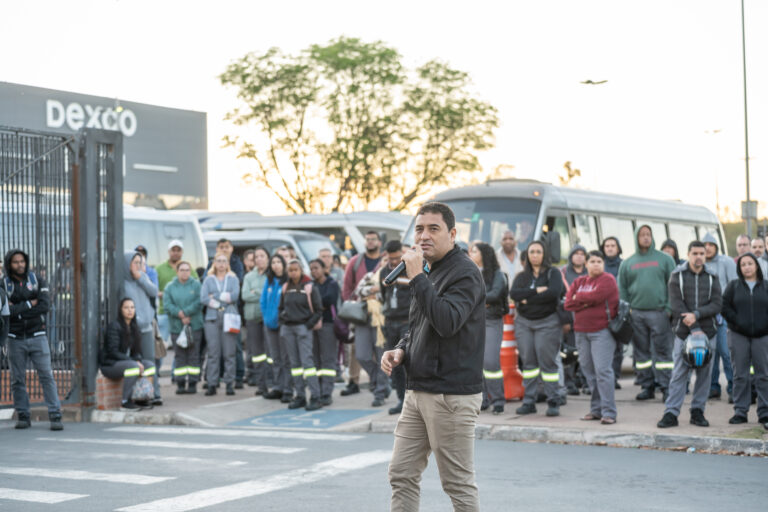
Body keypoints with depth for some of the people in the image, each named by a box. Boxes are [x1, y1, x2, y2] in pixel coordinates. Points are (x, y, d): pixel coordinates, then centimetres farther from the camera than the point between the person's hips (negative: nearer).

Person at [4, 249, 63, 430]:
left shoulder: (38, 281, 4)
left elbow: (45, 305, -10)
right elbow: (5, 311, -13)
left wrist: (18, 310, -12)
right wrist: (29, 305, -13)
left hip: (37, 336, 0)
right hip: (15, 339, 0)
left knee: (46, 376, -5)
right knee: (18, 380, 4)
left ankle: (55, 415, -6)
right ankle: (23, 417, 12)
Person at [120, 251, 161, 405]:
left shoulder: (143, 276, 13)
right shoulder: (122, 281, -5)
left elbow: (154, 292, 3)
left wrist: (140, 278, -4)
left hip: (146, 326, 5)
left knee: (150, 360, 3)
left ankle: (154, 394, 5)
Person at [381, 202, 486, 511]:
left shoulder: (465, 274, -11)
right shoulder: (428, 273, 17)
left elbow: (447, 322, -27)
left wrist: (417, 277, -23)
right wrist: (401, 350, 8)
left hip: (451, 395, -9)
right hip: (418, 391, 9)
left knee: (458, 485, -2)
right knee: (402, 475, 9)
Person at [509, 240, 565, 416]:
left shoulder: (553, 273, 2)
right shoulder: (522, 276, 13)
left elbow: (554, 292, -17)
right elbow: (513, 293, -5)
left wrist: (528, 299, -10)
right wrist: (537, 291, -15)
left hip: (547, 322, -4)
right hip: (524, 323, 4)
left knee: (548, 361, -7)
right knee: (528, 361, 3)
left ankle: (553, 403, -3)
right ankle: (529, 402, 8)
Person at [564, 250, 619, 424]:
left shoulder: (607, 280, -1)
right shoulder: (579, 282, 15)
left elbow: (597, 296, -18)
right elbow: (568, 304, 3)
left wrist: (578, 297, -1)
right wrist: (587, 302, -10)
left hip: (602, 332, -6)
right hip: (581, 332, 6)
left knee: (602, 370, -12)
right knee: (589, 371, 7)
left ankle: (608, 412, -11)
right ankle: (596, 409, 15)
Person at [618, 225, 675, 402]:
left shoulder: (664, 259, 7)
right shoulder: (627, 263, 13)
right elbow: (622, 288, 13)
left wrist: (670, 308, -7)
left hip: (659, 312, -3)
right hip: (636, 313, 3)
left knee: (662, 350, -5)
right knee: (641, 351, 6)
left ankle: (666, 387, -2)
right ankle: (647, 386, 13)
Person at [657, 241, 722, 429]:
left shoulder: (712, 278, 9)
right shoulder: (677, 276, 2)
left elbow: (717, 304, -1)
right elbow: (676, 304, -6)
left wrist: (697, 314, -17)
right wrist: (695, 329, -13)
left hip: (708, 332, 2)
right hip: (684, 332, -2)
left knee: (704, 373, 5)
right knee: (679, 374, -5)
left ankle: (698, 411, 14)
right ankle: (671, 413, -3)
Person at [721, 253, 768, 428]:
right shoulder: (733, 286, 9)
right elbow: (724, 307, 2)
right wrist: (737, 322, -9)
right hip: (739, 336, 0)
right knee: (740, 375, 2)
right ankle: (740, 412, 7)